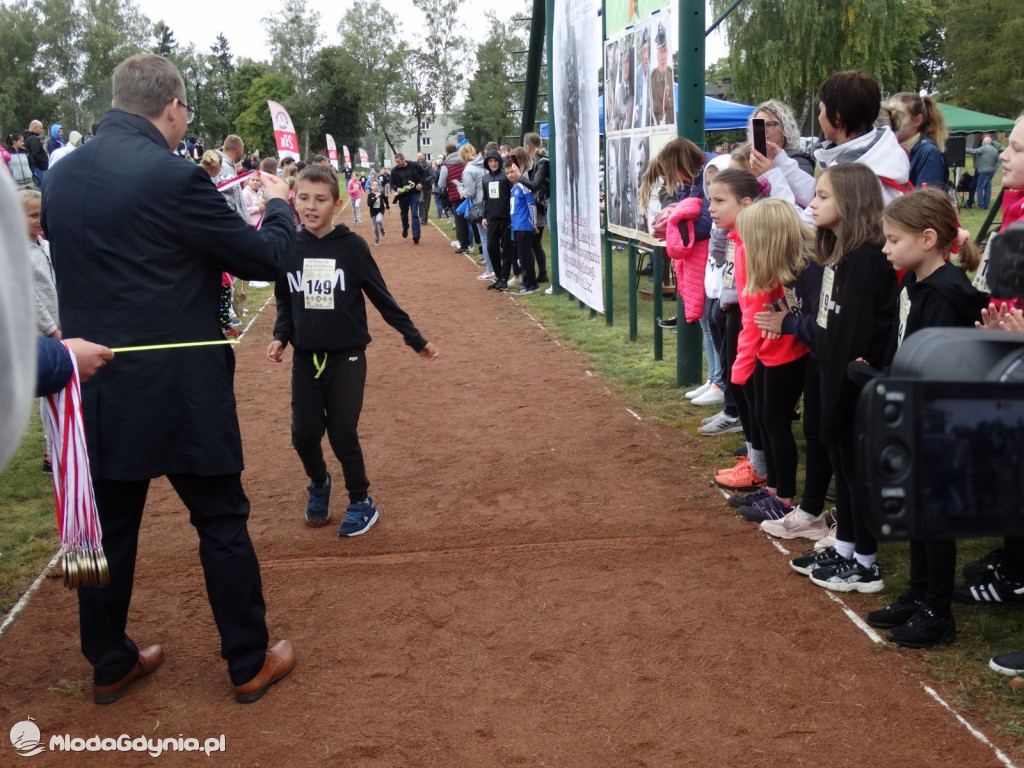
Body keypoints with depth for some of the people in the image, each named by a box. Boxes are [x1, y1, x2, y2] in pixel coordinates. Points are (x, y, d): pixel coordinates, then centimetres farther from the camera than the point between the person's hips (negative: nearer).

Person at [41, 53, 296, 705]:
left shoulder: (60, 177, 4)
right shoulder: (174, 179, -18)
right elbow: (265, 258, -11)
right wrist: (278, 206, 8)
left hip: (96, 384, 6)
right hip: (180, 388, -6)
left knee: (110, 525, 16)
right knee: (222, 522, 9)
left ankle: (110, 664, 31)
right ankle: (250, 663, 21)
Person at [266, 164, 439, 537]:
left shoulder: (352, 246, -9)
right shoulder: (288, 247, -1)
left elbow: (381, 298, -3)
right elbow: (284, 301, 12)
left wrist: (415, 339, -2)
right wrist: (280, 337, -3)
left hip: (346, 358, -3)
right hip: (305, 359, 3)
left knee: (343, 435, -1)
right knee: (303, 434, 3)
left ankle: (361, 503, 21)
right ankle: (319, 484, 34)